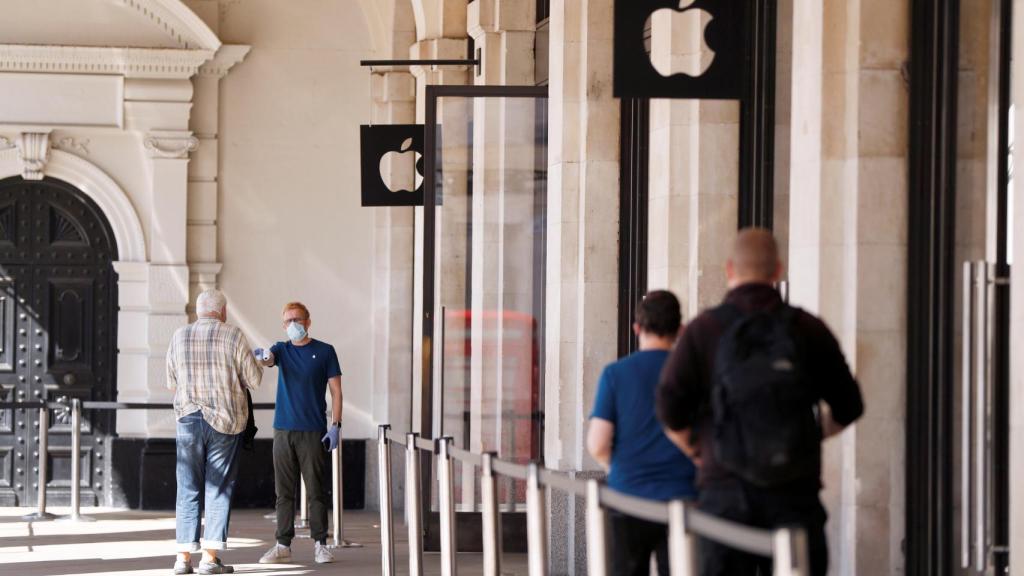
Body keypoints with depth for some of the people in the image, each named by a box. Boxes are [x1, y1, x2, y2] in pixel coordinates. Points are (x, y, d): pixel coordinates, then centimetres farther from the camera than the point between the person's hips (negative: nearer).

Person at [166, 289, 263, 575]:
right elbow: (253, 380, -2)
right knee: (219, 489, 1)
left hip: (188, 418, 2)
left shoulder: (179, 336, 4)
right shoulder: (233, 336, -5)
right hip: (224, 420, -2)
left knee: (187, 489, 7)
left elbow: (171, 382, 10)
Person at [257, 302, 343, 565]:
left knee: (316, 490, -2)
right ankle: (283, 545, 8)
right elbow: (268, 359, -12)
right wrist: (262, 356, -37)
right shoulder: (281, 350, 10)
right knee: (284, 492, 5)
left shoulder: (325, 352, 3)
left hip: (313, 432, -3)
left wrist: (336, 425, -7)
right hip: (283, 431, 3)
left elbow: (336, 391, 2)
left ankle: (320, 544, 4)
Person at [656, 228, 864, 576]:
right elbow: (848, 407, 9)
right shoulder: (808, 329, 3)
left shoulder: (703, 330, -1)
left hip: (726, 489, -1)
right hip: (795, 494, 1)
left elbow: (670, 407, -7)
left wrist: (696, 451, 11)